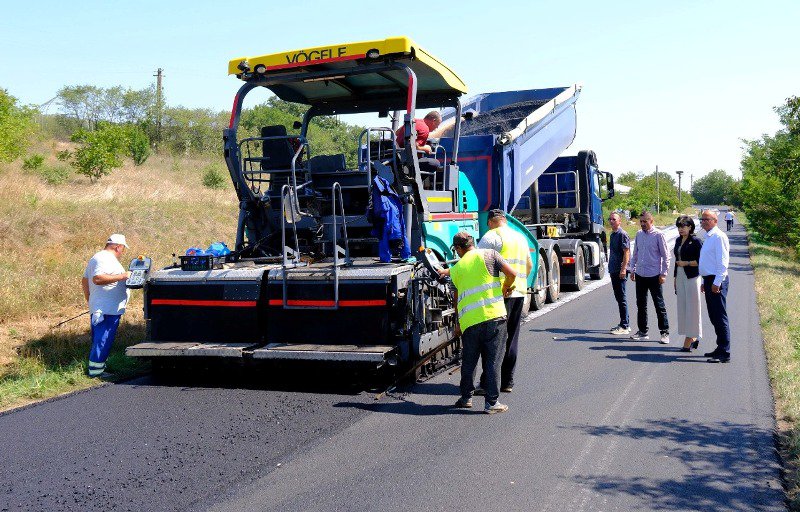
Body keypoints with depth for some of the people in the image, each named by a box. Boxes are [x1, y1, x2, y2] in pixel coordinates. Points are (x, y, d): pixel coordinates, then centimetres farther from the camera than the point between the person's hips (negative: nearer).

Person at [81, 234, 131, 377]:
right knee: (103, 340, -8)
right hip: (108, 310, -11)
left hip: (98, 308, 11)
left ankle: (96, 370, 20)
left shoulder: (97, 257, 20)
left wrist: (90, 301, 31)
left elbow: (85, 280, 26)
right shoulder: (106, 259, -14)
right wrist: (122, 276, -25)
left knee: (98, 340, 14)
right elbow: (97, 278, -27)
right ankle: (96, 370, -6)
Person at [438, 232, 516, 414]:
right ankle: (492, 403, 6)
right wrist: (505, 289, 15)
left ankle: (466, 398, 27)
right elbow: (511, 274, -5)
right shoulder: (489, 254, 4)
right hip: (494, 315, -2)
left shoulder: (456, 269, 12)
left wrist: (458, 323, 31)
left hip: (468, 320, 2)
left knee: (468, 361, 16)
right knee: (493, 361, 3)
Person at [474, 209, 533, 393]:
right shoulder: (520, 237, 18)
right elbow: (529, 266, 26)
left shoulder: (491, 236, -6)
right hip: (519, 292, 7)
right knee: (511, 338, 12)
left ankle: (487, 383, -4)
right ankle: (507, 382, 18)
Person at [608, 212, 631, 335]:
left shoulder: (622, 234, -11)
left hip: (620, 271, -9)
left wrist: (623, 269, -22)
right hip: (613, 270, 9)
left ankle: (624, 326, -2)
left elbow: (626, 252, -16)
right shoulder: (613, 234, 17)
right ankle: (624, 324, 21)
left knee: (622, 298, -6)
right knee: (618, 297, 13)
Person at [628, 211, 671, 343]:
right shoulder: (639, 234, 8)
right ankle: (642, 331, 21)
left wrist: (663, 274, -10)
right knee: (640, 304, 11)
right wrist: (632, 269, 13)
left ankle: (665, 332, 8)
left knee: (659, 305, 1)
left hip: (654, 276, -6)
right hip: (640, 275, 6)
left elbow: (666, 256, -7)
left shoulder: (658, 235, -8)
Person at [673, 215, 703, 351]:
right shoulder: (678, 240, 13)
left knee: (691, 308, -3)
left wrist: (686, 263, -14)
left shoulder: (695, 241, -8)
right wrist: (675, 277, 18)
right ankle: (693, 338, 17)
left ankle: (689, 340, 2)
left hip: (692, 277, -8)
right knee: (682, 308, 8)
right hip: (680, 277, 8)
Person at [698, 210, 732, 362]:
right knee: (714, 317, 15)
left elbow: (723, 261, -18)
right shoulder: (708, 237, 18)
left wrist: (716, 282, -21)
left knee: (720, 317, -6)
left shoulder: (719, 237, -12)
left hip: (717, 281, -10)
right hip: (709, 280, 10)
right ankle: (720, 348, 24)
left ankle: (724, 353, -2)